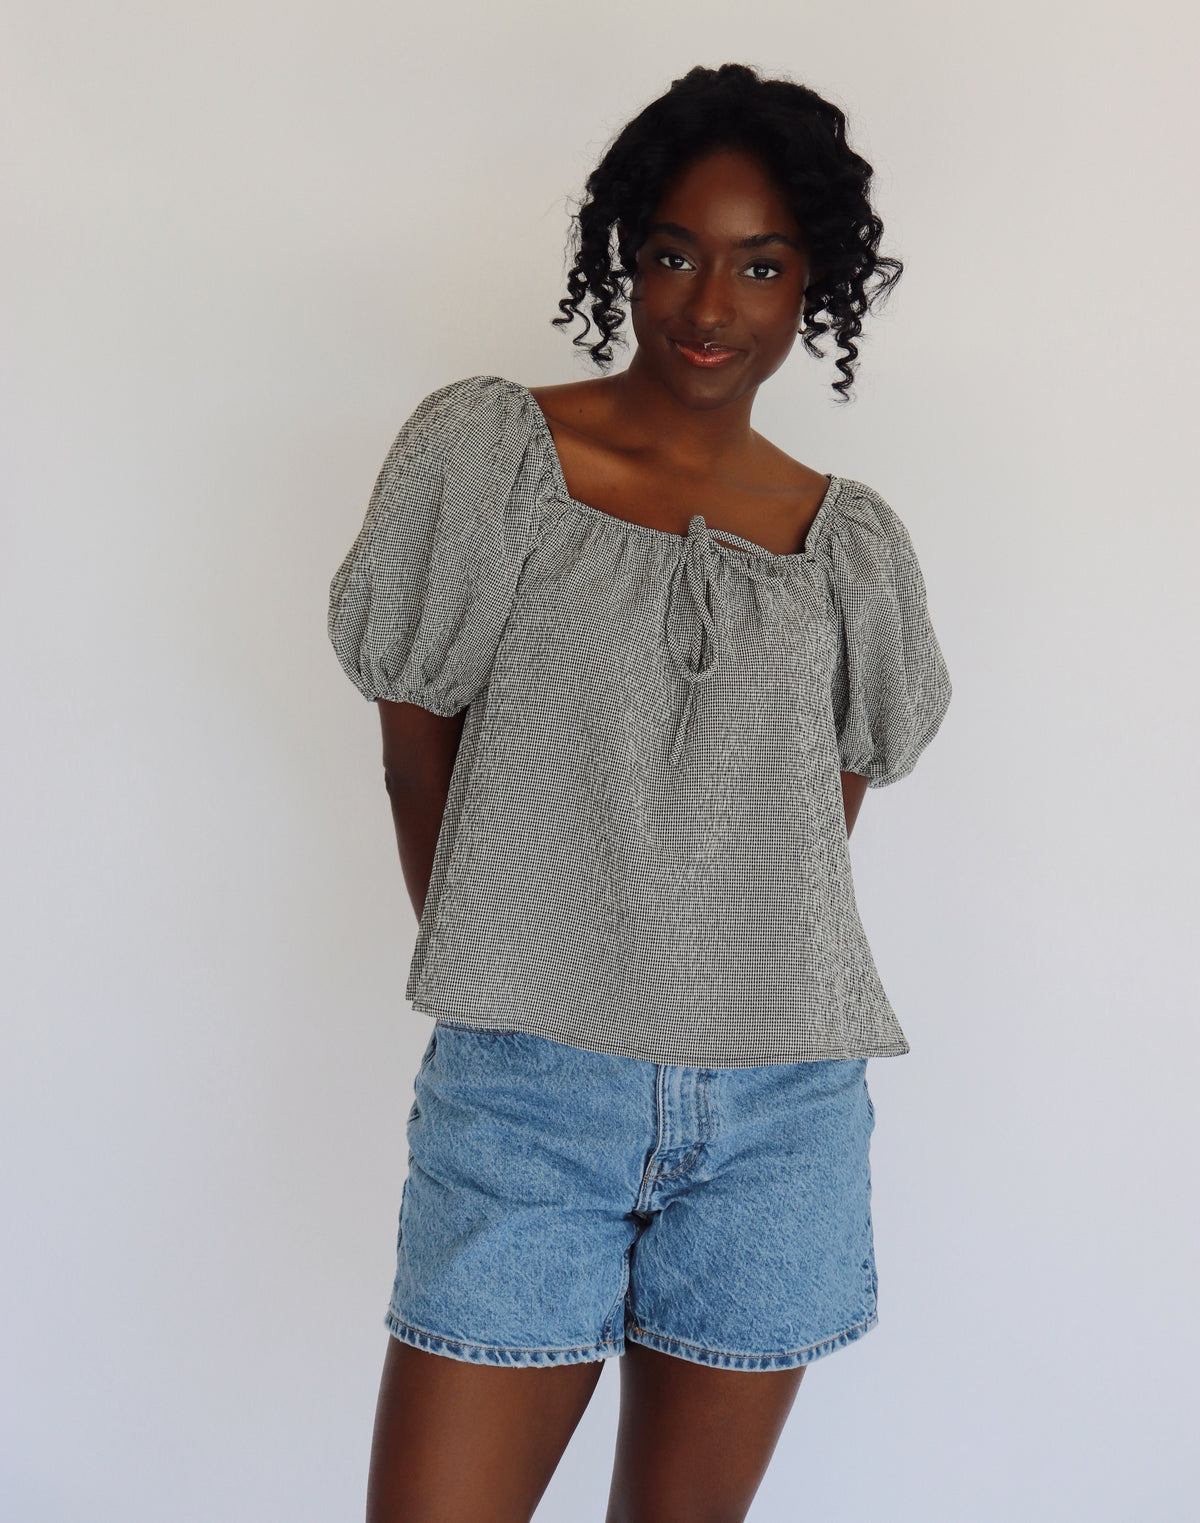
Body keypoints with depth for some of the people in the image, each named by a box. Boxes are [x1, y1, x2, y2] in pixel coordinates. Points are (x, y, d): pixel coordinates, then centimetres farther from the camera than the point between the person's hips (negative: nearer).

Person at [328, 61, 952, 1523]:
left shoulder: (850, 541, 7)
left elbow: (828, 808, 13)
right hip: (524, 1085, -2)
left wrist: (729, 975, 7)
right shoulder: (483, 448, 0)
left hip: (779, 1107, 3)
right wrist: (492, 971, 4)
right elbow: (416, 738, 3)